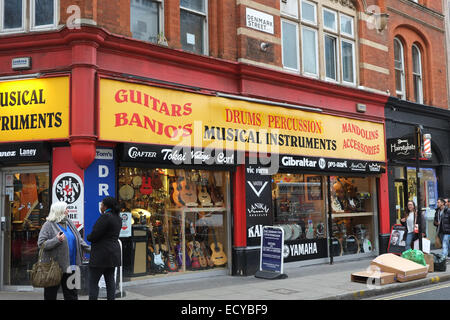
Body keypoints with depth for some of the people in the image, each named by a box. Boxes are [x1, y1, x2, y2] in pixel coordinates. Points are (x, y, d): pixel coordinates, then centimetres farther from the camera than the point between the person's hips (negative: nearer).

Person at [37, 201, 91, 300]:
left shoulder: (69, 223, 11)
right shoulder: (49, 225, -8)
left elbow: (79, 239, 17)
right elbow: (40, 243, -13)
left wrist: (89, 249, 9)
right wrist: (56, 240, -24)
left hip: (69, 266, 6)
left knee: (72, 294, 10)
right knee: (50, 295, 4)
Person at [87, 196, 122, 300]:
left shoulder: (105, 217, -17)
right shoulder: (118, 218, 11)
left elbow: (94, 235, -19)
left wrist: (88, 237, 3)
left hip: (101, 254, -9)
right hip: (114, 252, 9)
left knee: (93, 281, -1)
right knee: (110, 280, 12)